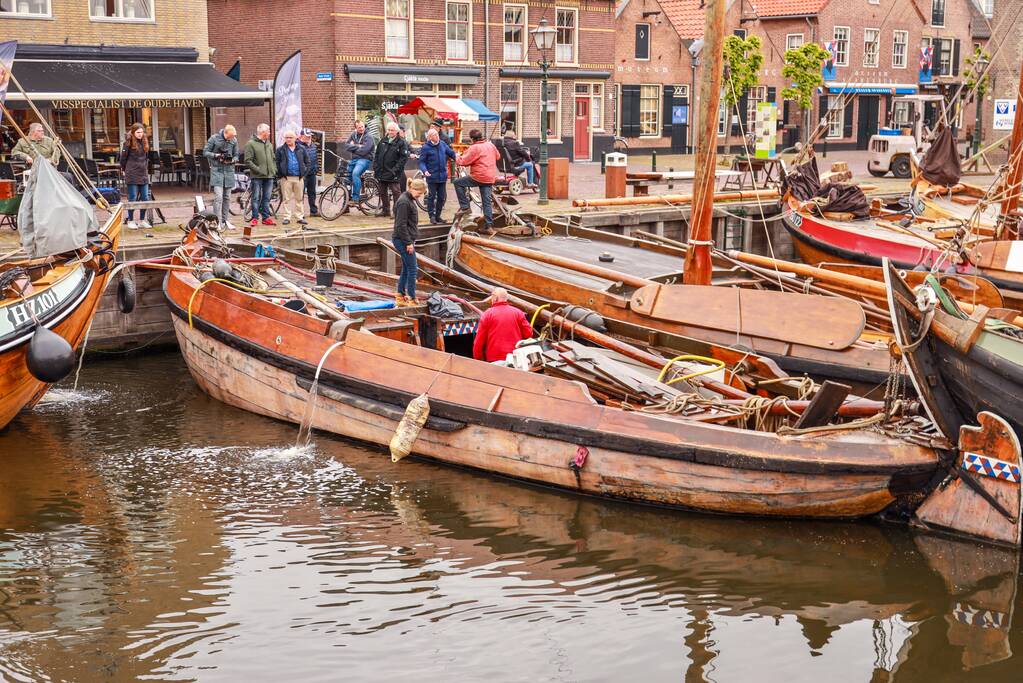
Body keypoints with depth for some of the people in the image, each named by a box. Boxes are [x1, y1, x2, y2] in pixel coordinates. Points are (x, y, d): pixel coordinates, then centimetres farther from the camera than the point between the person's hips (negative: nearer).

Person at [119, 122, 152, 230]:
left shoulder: (144, 142, 10)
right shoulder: (129, 143, -8)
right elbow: (123, 158, -1)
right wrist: (124, 170, 7)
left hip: (143, 174, 6)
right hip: (132, 175, -6)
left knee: (145, 198, 5)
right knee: (133, 198, -1)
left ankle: (142, 221, 15)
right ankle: (131, 221, 9)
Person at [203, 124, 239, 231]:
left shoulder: (234, 140, 4)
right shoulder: (214, 138, -6)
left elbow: (236, 155, 11)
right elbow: (205, 152, -1)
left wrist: (232, 160, -10)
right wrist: (216, 156, -16)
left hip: (229, 171, 4)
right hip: (217, 170, -4)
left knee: (227, 197, 8)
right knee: (218, 196, -13)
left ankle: (225, 221, 17)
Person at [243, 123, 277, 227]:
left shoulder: (269, 144, 16)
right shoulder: (251, 144, -6)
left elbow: (274, 159, 22)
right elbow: (248, 161, -11)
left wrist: (274, 170, 7)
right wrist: (258, 170, -18)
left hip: (269, 176, 6)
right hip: (257, 176, -6)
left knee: (266, 198, 9)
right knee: (256, 198, -2)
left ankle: (266, 217, 15)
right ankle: (255, 218, 2)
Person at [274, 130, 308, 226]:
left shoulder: (300, 149, 11)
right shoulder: (280, 150, 4)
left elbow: (305, 162, 17)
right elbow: (277, 164, 2)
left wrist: (303, 173, 7)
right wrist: (279, 176, -5)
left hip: (299, 178, 2)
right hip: (286, 178, -2)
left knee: (299, 198, 6)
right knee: (286, 198, 0)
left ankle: (299, 217, 12)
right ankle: (287, 217, 4)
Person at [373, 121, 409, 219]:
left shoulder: (401, 142, -6)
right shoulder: (383, 141, 11)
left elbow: (404, 158, -11)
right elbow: (377, 155, 16)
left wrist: (395, 170, -17)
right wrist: (375, 168, 7)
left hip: (393, 174, -6)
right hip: (381, 172, 7)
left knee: (396, 192, -7)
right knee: (383, 193, 13)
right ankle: (385, 210, 24)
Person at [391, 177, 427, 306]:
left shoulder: (410, 200, 14)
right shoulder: (404, 202, -17)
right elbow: (401, 225, -20)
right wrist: (409, 243, -18)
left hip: (407, 239, 10)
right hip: (403, 240, -10)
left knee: (406, 269, 14)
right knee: (412, 269, -6)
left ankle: (400, 297, 21)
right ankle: (412, 299, -2)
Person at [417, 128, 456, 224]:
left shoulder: (443, 144, 5)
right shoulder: (426, 147, -8)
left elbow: (451, 153, 13)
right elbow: (421, 161, -7)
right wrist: (425, 171, -23)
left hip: (442, 176, 5)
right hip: (432, 177, -5)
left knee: (442, 197, 10)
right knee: (432, 197, 1)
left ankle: (438, 215, 22)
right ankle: (432, 216, 11)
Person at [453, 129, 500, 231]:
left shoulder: (474, 148, -13)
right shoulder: (490, 145, 10)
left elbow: (463, 161, -12)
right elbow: (497, 156, 26)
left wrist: (457, 157, 7)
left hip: (479, 177, -7)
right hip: (490, 178, 7)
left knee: (458, 183, 7)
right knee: (487, 202, 8)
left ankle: (465, 207, 3)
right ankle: (490, 226, 4)